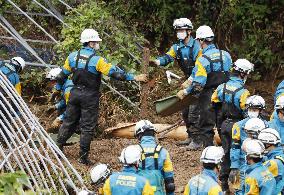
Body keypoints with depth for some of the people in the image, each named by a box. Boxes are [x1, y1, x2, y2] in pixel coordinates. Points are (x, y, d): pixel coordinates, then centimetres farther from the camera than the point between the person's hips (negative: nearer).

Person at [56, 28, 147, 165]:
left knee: (69, 121, 19)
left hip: (75, 93, 5)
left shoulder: (73, 56, 0)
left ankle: (58, 147, 24)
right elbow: (115, 73, -21)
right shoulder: (97, 60, -18)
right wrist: (134, 78, -18)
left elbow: (63, 75, 10)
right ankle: (83, 157, 5)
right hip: (89, 97, -5)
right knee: (88, 126, 3)